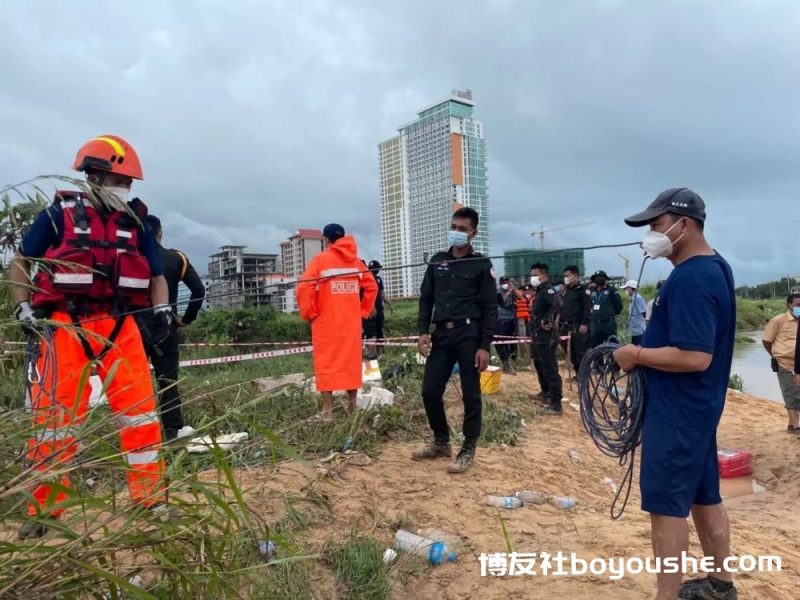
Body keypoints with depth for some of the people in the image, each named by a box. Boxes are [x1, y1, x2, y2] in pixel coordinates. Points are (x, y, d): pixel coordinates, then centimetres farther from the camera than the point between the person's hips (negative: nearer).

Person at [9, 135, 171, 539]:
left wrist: (162, 309, -1)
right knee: (55, 415, 1)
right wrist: (23, 308, -2)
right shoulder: (59, 214, 2)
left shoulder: (135, 222, 11)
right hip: (65, 325, -2)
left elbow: (156, 275, 16)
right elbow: (20, 263, 9)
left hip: (119, 327, 3)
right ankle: (44, 510, 16)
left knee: (140, 410, -1)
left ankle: (151, 499, 10)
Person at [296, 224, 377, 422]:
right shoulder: (355, 260, 8)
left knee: (326, 365, 2)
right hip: (351, 323, 4)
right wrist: (363, 311, 15)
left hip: (326, 323, -4)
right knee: (351, 363, 12)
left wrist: (309, 313, -2)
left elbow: (304, 288, -13)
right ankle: (353, 407, 18)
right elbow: (371, 286, 9)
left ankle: (328, 411, 2)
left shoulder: (320, 259, -5)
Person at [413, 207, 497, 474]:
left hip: (469, 335, -4)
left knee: (470, 394, 2)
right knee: (430, 391, 4)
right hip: (441, 334, 4)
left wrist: (485, 345, -11)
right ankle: (441, 442, 25)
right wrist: (423, 331, 1)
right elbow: (426, 298, 14)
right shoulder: (437, 261, 12)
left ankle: (468, 449, 17)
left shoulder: (481, 265, 0)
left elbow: (490, 308, -3)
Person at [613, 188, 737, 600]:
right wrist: (648, 351, 12)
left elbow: (695, 356, -29)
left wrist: (636, 355, -18)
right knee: (704, 497, 21)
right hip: (696, 407, 10)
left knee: (666, 504, 0)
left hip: (676, 411, -10)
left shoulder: (690, 278, -23)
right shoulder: (714, 267, 10)